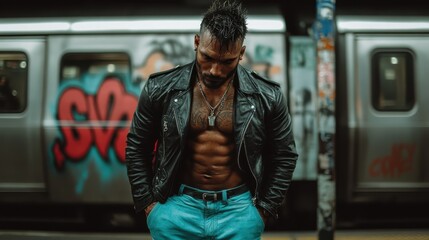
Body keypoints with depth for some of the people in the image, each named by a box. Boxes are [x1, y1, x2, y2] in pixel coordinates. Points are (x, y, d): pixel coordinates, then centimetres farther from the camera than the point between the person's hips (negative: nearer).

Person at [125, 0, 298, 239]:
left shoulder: (267, 97, -5)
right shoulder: (160, 90, -5)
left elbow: (284, 156, 7)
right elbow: (136, 148, 7)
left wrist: (265, 209, 2)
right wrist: (147, 203, 3)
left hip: (239, 210, 0)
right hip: (176, 208, 0)